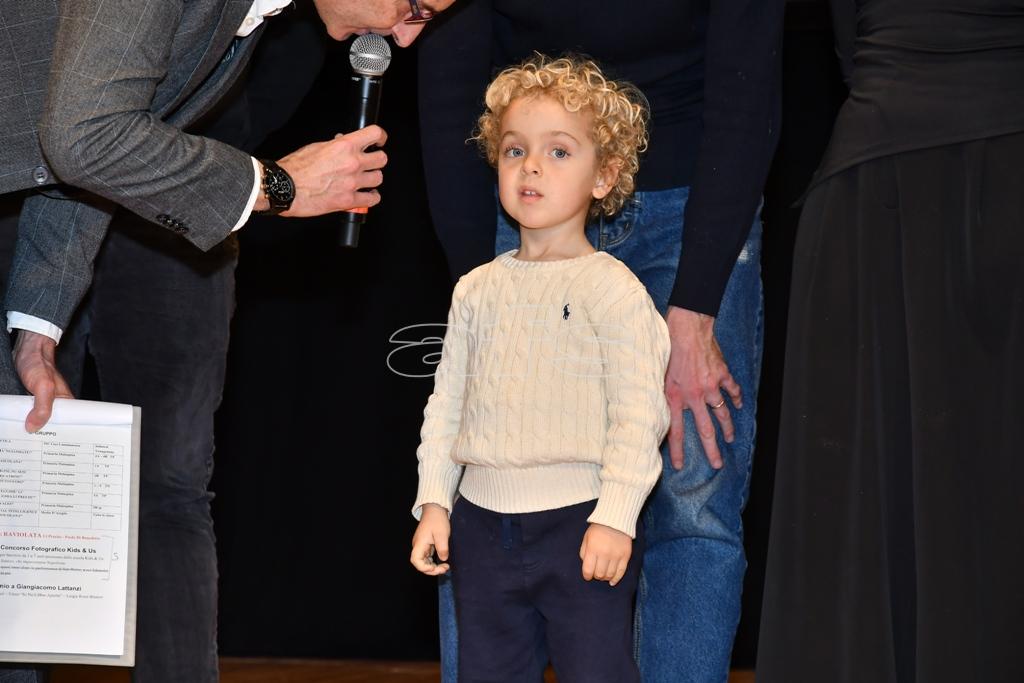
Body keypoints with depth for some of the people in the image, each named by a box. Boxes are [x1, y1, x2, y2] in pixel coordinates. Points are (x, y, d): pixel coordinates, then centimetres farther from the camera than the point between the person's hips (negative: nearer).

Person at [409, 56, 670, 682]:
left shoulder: (611, 288, -7)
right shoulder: (478, 289, 11)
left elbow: (638, 411, -11)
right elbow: (447, 402, 15)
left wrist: (615, 516, -17)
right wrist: (433, 502, 8)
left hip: (580, 518, -6)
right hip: (484, 522, 6)